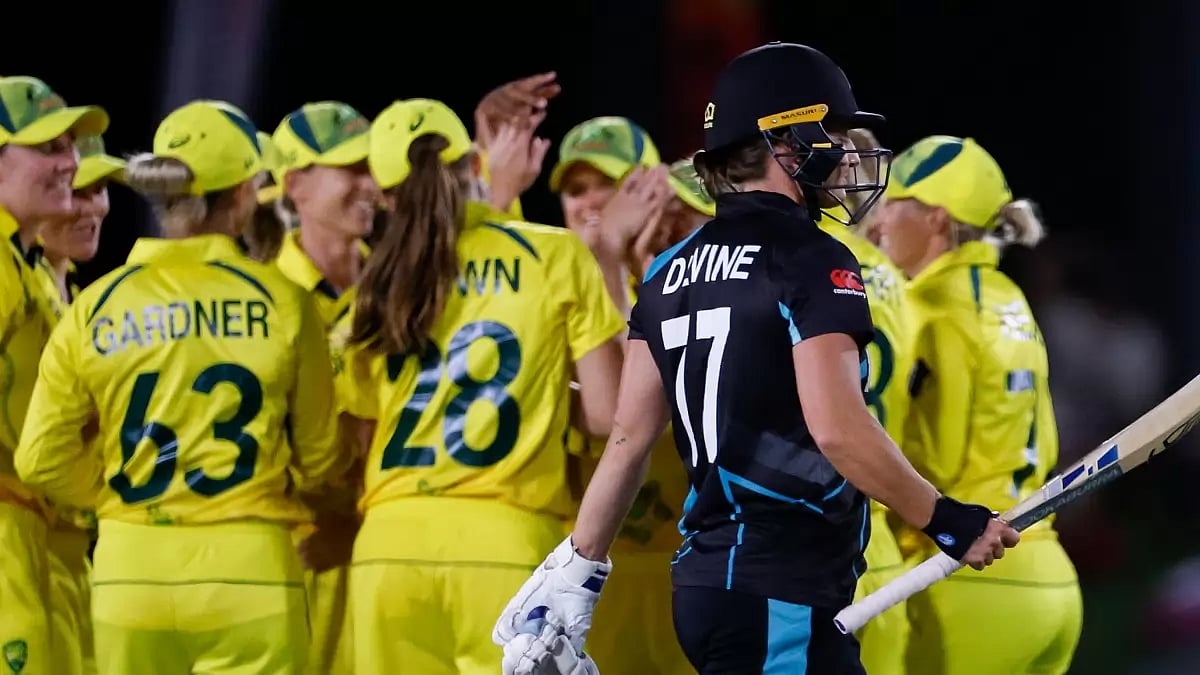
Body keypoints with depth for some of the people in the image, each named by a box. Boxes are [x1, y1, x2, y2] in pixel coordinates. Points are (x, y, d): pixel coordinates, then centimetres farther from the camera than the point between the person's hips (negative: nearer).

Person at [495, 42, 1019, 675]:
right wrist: (949, 521, -12)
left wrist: (578, 572, 19)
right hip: (779, 598, -9)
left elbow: (629, 438, 14)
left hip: (703, 578, 9)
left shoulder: (673, 268, 13)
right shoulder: (813, 260, -10)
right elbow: (836, 428, -20)